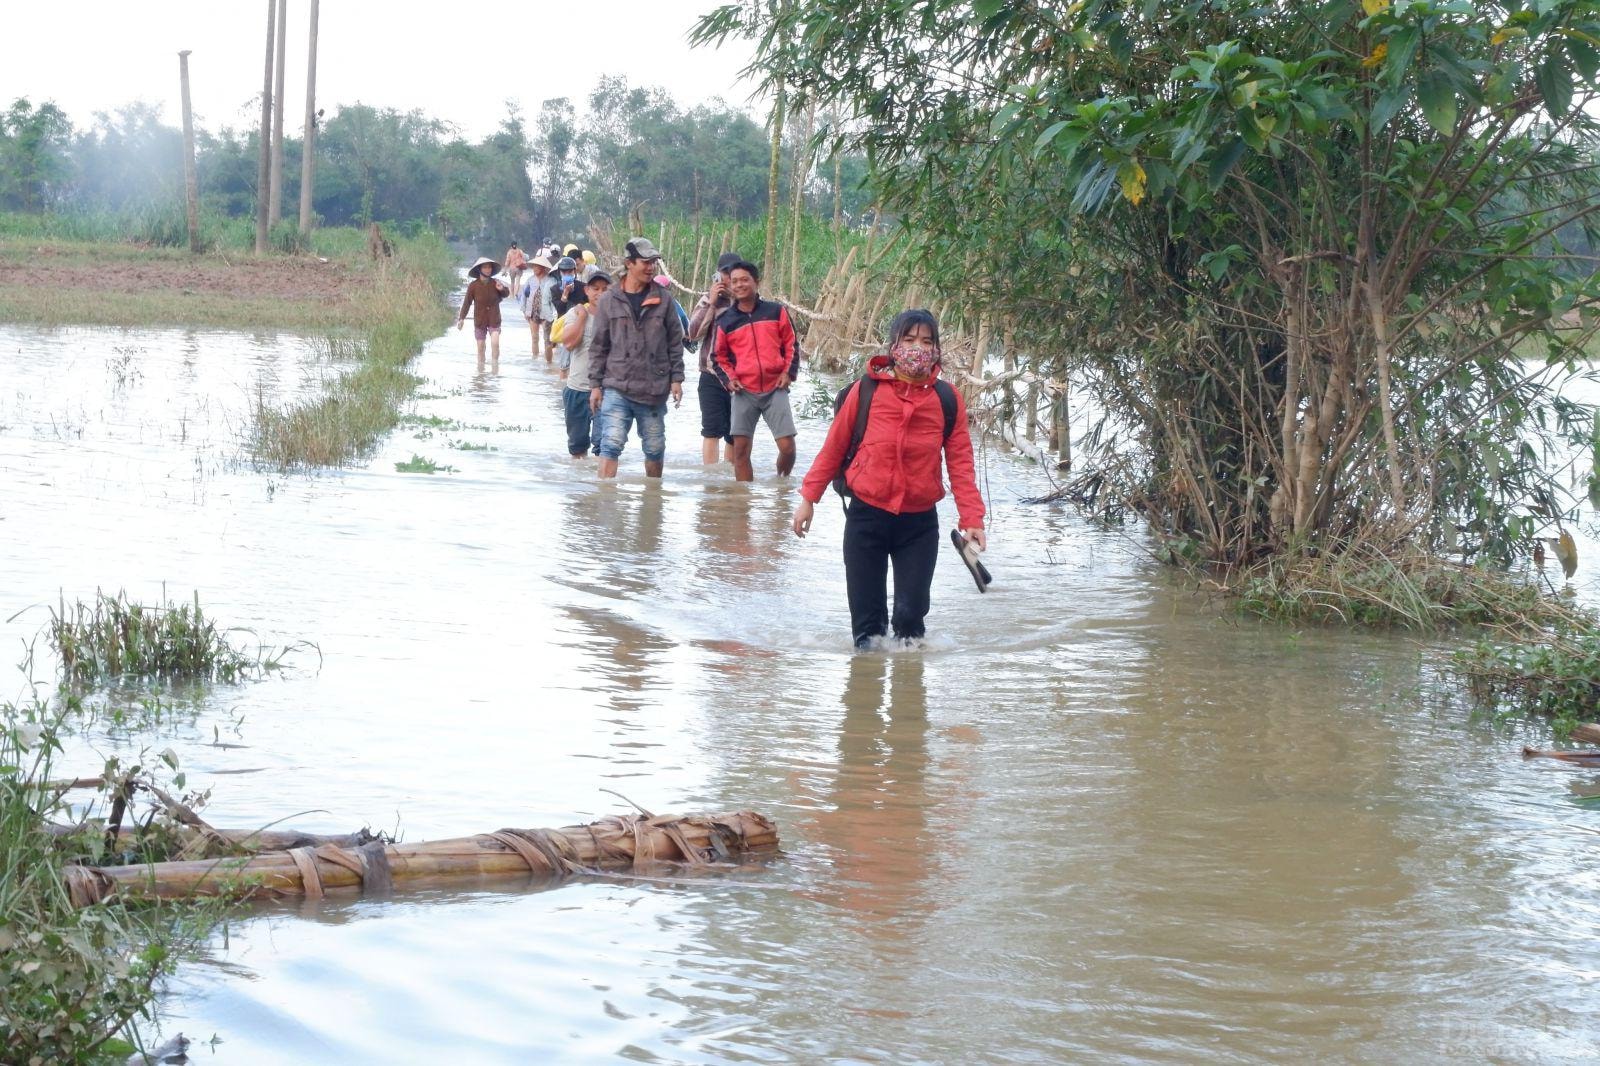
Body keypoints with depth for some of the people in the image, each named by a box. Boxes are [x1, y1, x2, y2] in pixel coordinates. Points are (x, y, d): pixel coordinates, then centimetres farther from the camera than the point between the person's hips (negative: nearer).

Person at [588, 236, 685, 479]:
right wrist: (595, 385, 1)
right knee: (611, 444, -13)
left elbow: (675, 342, 7)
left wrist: (676, 379, 1)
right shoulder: (609, 301, 2)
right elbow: (598, 347, 5)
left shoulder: (662, 300, 4)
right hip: (617, 388, -2)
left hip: (654, 390, 2)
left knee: (655, 448, 12)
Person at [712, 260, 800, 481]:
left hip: (775, 389, -1)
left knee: (787, 447, -7)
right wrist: (728, 379, 2)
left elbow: (791, 344, 10)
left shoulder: (776, 311, 4)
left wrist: (789, 372, -2)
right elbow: (720, 356, 17)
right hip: (743, 392, 1)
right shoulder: (726, 321, 7)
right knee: (740, 448, -2)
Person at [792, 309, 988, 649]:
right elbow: (834, 446, 4)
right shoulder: (866, 391, -4)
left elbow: (960, 462, 0)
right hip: (867, 516, -1)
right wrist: (809, 497, 4)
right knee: (866, 611, 4)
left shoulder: (948, 400, 0)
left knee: (912, 611, 1)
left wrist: (972, 518, -9)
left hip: (920, 522, 1)